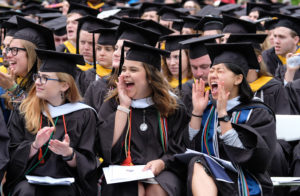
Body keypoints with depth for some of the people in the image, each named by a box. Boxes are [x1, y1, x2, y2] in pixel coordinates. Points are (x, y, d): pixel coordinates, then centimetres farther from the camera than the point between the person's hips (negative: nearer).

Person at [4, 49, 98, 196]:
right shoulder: (23, 112, 9)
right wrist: (35, 146, -15)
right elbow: (13, 155, 3)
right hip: (27, 180, 1)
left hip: (64, 183, 0)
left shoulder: (84, 115, 5)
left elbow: (86, 165, 1)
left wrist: (68, 153, -19)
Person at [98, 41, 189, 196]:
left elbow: (179, 148, 7)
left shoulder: (172, 108, 9)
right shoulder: (112, 106, 9)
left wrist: (161, 163, -14)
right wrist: (124, 106, -5)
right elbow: (109, 150, -5)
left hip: (161, 173, 0)